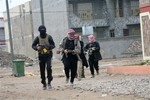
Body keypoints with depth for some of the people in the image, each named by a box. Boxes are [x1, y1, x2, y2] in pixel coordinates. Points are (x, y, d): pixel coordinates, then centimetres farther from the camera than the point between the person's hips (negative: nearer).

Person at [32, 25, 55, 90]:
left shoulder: (49, 37, -1)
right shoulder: (38, 38, 2)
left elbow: (53, 45, -1)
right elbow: (33, 45, 4)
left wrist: (49, 47, -23)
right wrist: (37, 48, -17)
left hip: (48, 55, -2)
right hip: (41, 56, 2)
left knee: (48, 67, -20)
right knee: (42, 70, 4)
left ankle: (49, 82, -10)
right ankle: (44, 84, 16)